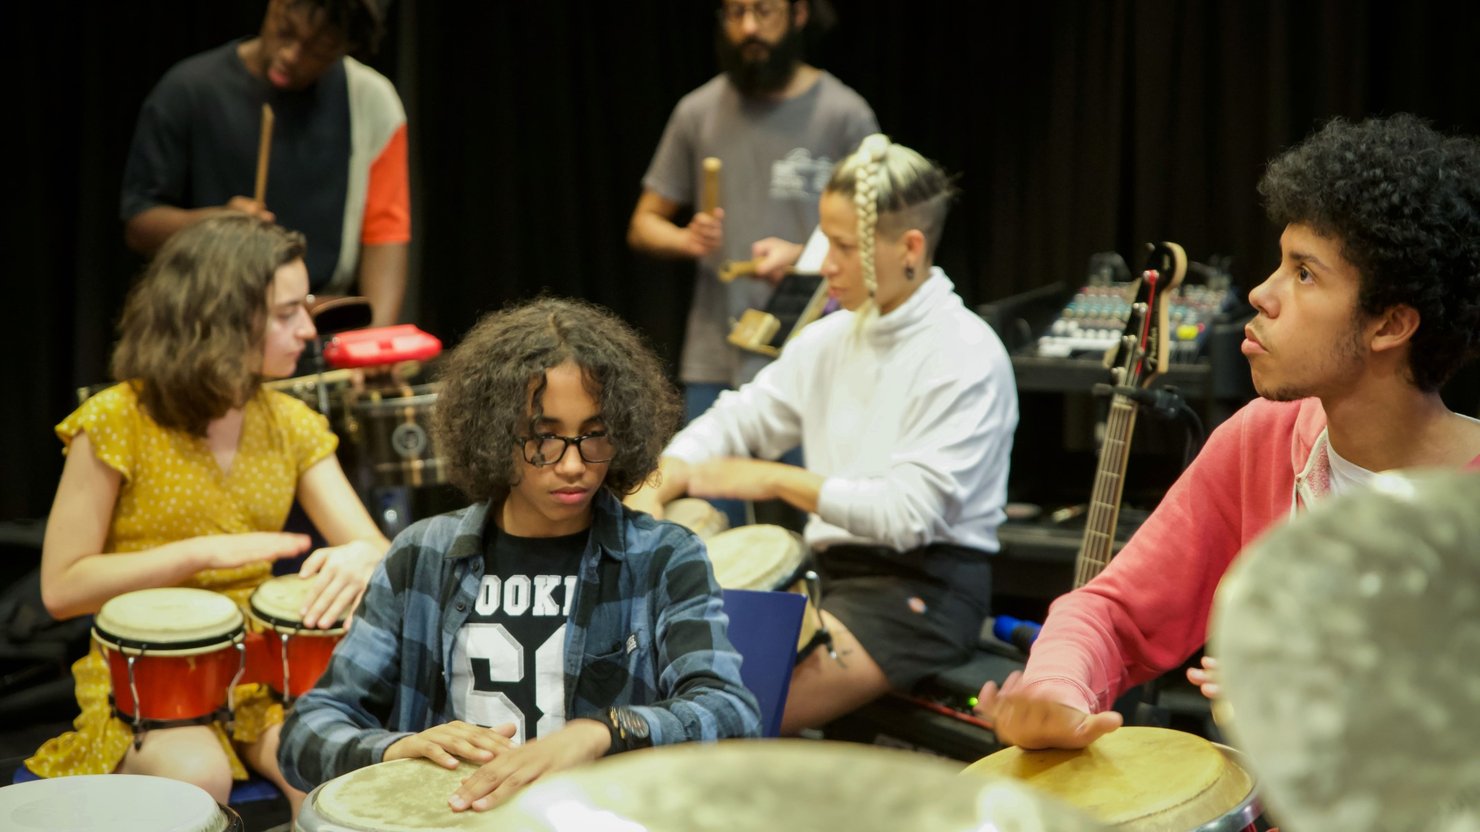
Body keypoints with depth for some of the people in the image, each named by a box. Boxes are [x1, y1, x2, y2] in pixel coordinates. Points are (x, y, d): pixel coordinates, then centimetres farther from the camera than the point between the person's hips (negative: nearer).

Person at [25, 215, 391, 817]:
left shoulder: (292, 425, 6)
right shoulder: (117, 421, -9)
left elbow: (375, 547, -2)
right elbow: (61, 588, -9)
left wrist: (361, 557, -27)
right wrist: (201, 552, -18)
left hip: (261, 674, 4)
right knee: (196, 778, -35)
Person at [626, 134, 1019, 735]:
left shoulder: (966, 357, -14)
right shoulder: (833, 337, 10)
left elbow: (909, 512, -21)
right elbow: (739, 420, 14)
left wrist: (776, 480, -17)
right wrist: (658, 482, -5)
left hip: (924, 590, -7)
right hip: (831, 570, 7)